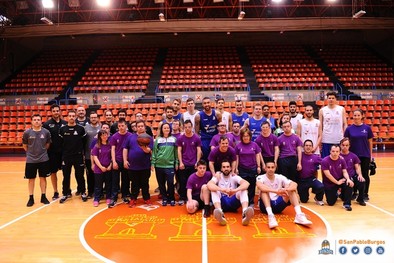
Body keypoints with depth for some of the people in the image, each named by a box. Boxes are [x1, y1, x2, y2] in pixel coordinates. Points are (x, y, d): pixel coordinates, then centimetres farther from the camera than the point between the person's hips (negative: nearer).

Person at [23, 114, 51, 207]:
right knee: (31, 179, 8)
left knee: (43, 178, 8)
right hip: (30, 160, 0)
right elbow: (25, 145, 7)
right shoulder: (27, 132, -7)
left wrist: (42, 151, 8)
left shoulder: (46, 132, -5)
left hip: (43, 159, 0)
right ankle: (31, 198, 20)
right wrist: (31, 152, 11)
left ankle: (43, 197, 20)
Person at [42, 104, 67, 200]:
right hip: (52, 152, -1)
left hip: (64, 152, 1)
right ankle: (55, 192, 21)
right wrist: (47, 149, -8)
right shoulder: (47, 124, -2)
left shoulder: (65, 123, 3)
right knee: (53, 172, 8)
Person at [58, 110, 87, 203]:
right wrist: (62, 152, 4)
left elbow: (84, 142, 3)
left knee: (80, 175, 6)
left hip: (78, 156, -1)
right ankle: (66, 193, 22)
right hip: (66, 156, 1)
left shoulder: (81, 129, -2)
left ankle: (82, 192, 20)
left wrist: (81, 151, 0)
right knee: (66, 176, 9)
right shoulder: (62, 129, 2)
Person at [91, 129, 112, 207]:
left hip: (108, 168, 1)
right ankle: (96, 199, 14)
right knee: (98, 185, 6)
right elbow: (95, 157, -5)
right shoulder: (97, 146, -2)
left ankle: (108, 198, 22)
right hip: (99, 169, -1)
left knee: (108, 184, 10)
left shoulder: (110, 145, 1)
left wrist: (110, 166, -6)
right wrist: (101, 167, -12)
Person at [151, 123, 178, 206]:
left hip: (170, 165, -1)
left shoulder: (174, 139, 4)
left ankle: (171, 199, 13)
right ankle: (164, 199, 22)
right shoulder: (158, 139, 4)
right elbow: (154, 152, 5)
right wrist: (152, 163, 0)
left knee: (170, 183, -5)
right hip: (159, 165, 1)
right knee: (161, 183, 8)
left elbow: (176, 152, 6)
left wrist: (176, 163, 2)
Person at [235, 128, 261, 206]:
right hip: (242, 169, 0)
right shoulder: (238, 146, -2)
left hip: (253, 168, 1)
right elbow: (237, 157, 2)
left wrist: (258, 166, 1)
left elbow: (257, 155, 4)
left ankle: (251, 202, 19)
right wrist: (236, 168, 1)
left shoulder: (254, 145, -1)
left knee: (252, 186, 9)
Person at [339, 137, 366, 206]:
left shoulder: (353, 156, 9)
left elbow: (357, 168, 11)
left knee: (362, 181, -25)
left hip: (352, 177, 4)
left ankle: (360, 199, 2)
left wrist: (360, 175, -9)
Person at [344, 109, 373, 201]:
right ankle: (354, 192, 23)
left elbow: (370, 142, 4)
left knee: (365, 175, 8)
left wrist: (371, 154, 4)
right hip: (353, 155, 0)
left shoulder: (367, 128, -1)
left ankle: (365, 194, 21)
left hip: (365, 155, 0)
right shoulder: (349, 129, -1)